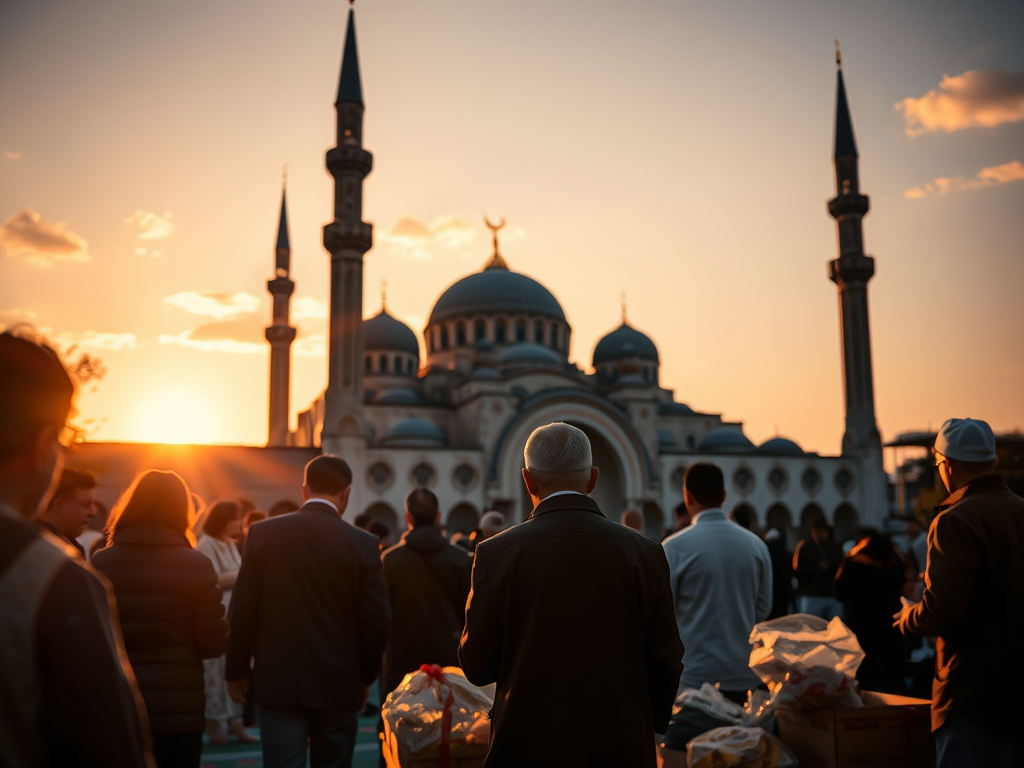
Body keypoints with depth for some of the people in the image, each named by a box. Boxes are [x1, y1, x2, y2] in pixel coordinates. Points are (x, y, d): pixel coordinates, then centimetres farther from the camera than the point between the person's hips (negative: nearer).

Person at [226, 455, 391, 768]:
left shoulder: (263, 533, -4)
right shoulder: (363, 543, -7)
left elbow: (242, 609, -2)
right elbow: (377, 620, -6)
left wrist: (236, 670, 10)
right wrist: (365, 676, 9)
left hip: (277, 683, 0)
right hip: (339, 686, 0)